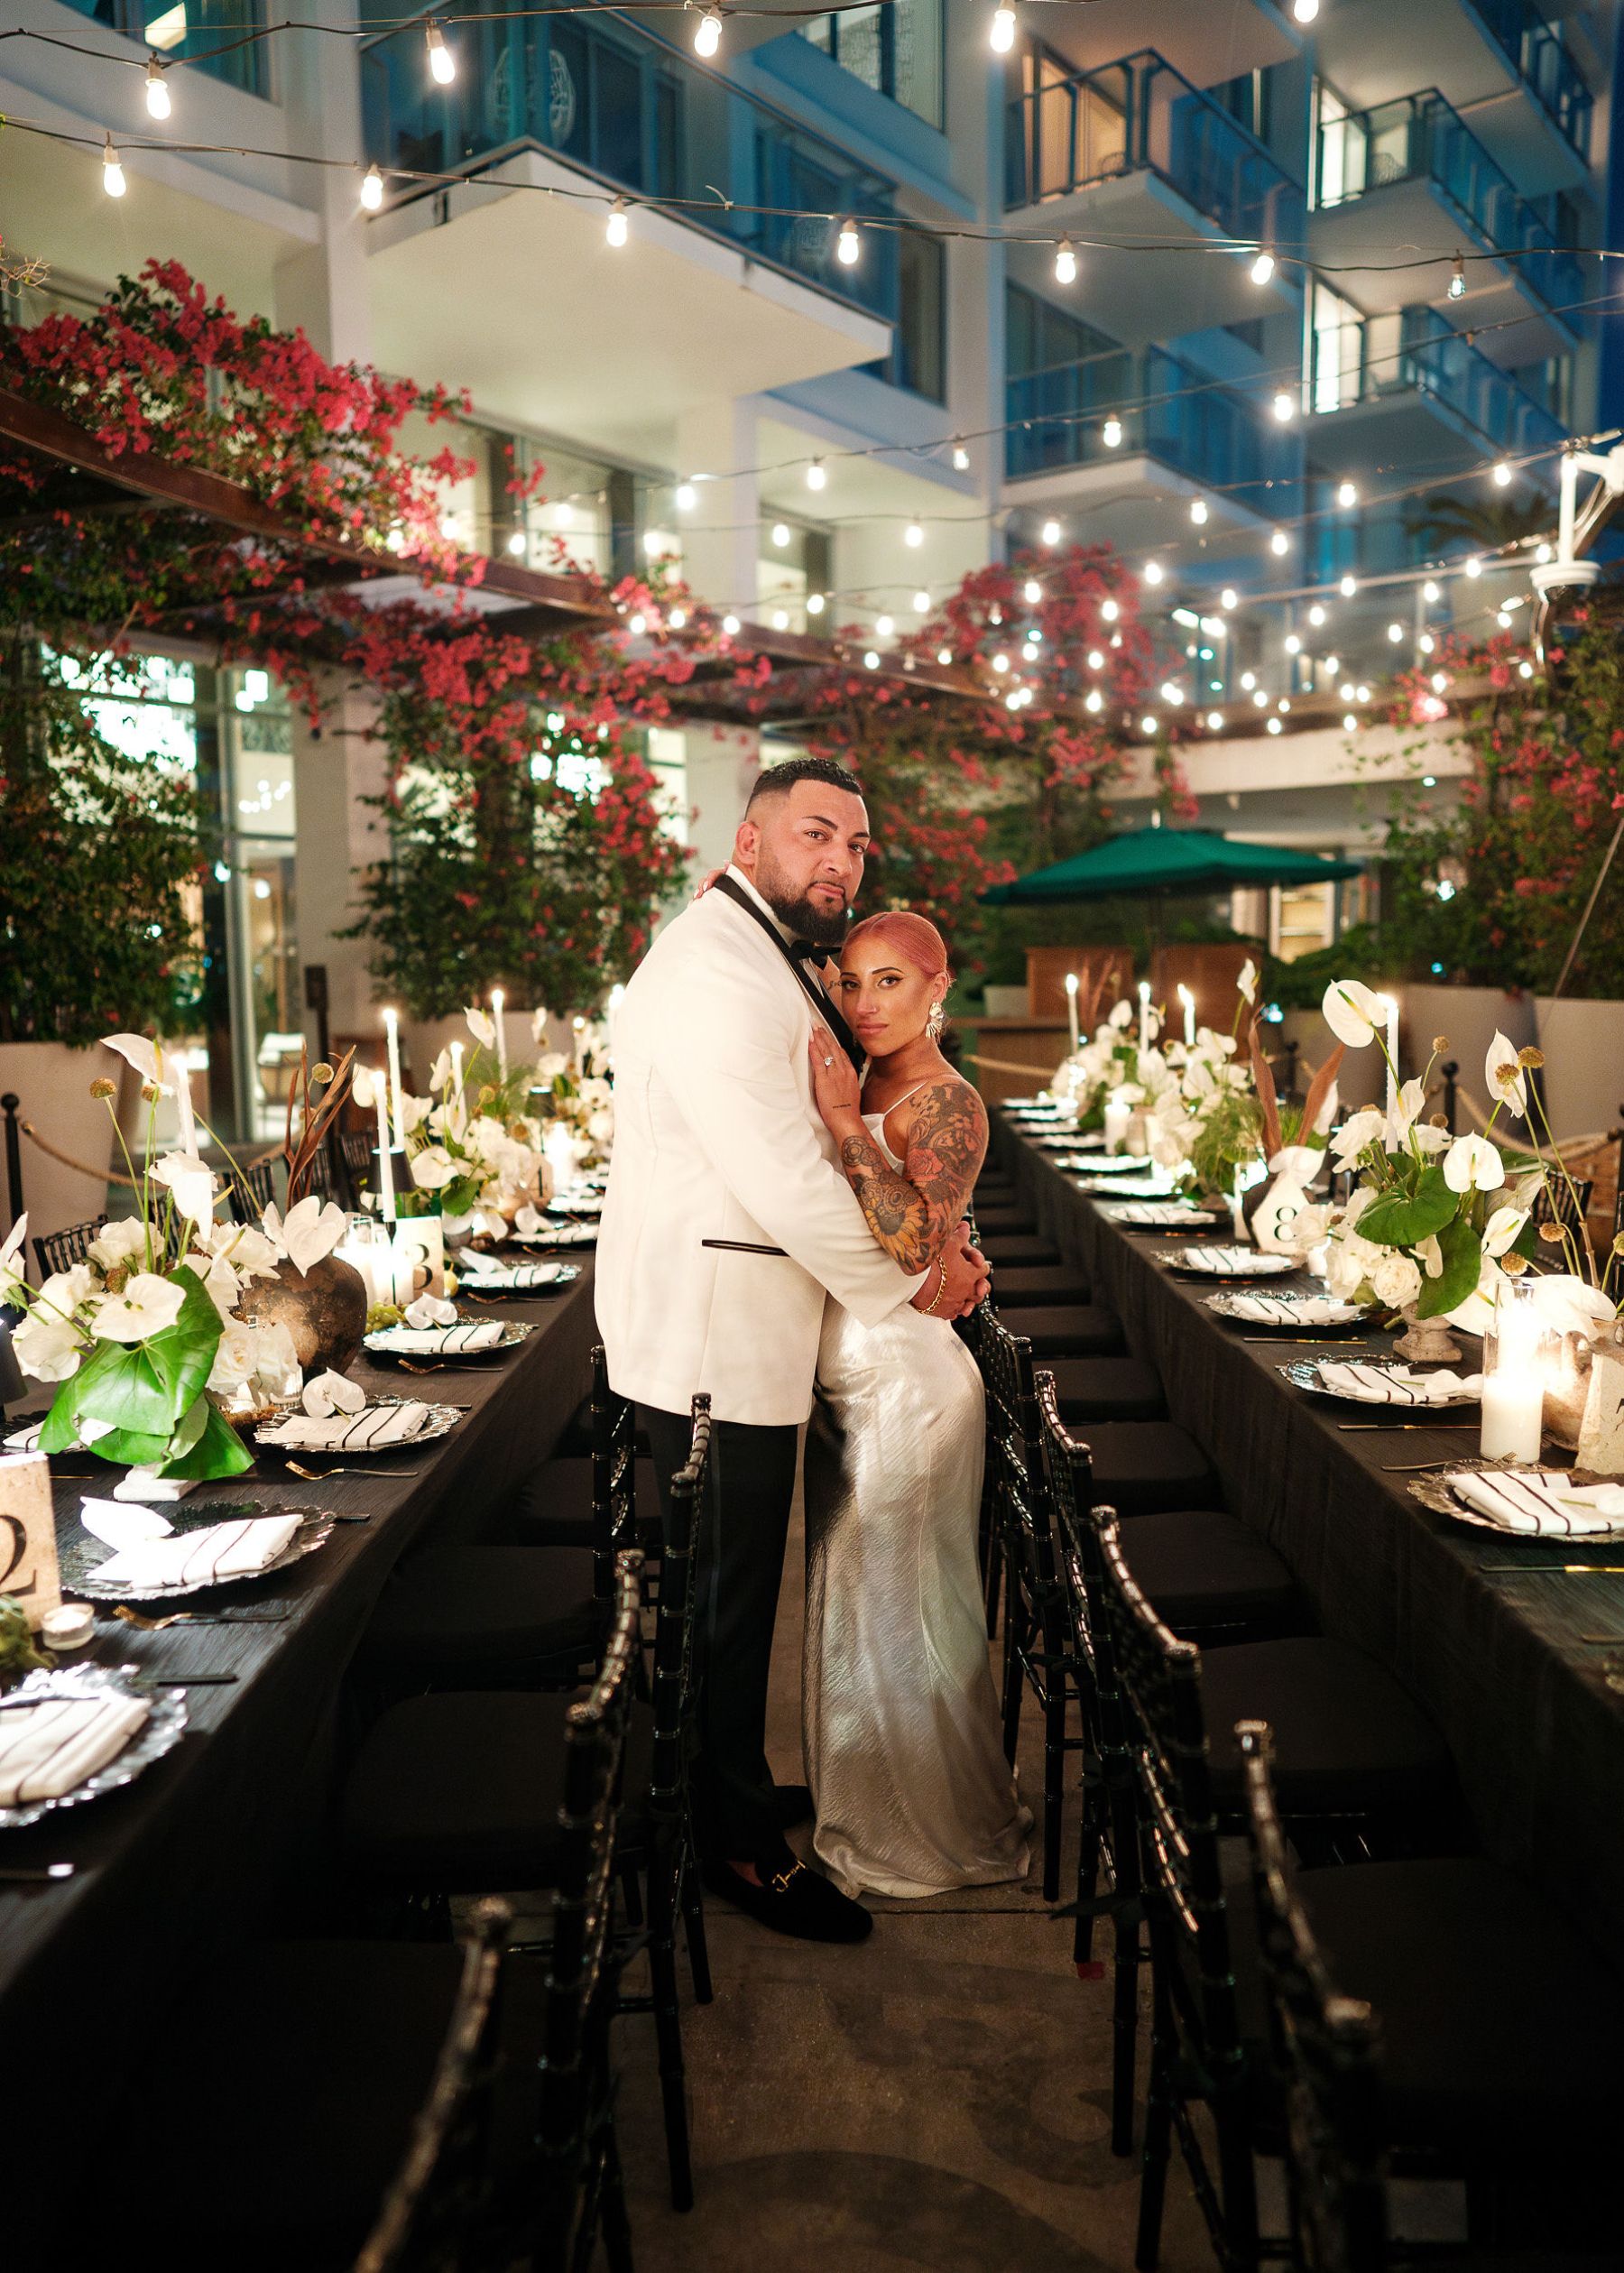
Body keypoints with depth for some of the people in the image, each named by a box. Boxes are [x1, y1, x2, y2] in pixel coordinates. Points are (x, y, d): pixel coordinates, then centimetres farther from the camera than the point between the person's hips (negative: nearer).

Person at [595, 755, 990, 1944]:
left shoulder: (776, 961, 16)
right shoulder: (712, 972, -21)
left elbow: (826, 1135, 20)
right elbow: (786, 1178, -24)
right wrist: (901, 1287, -10)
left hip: (747, 1328, 10)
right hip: (714, 1341, -10)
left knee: (738, 1582, 21)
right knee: (728, 1592, 4)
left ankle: (739, 1790, 38)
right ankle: (742, 1846, 21)